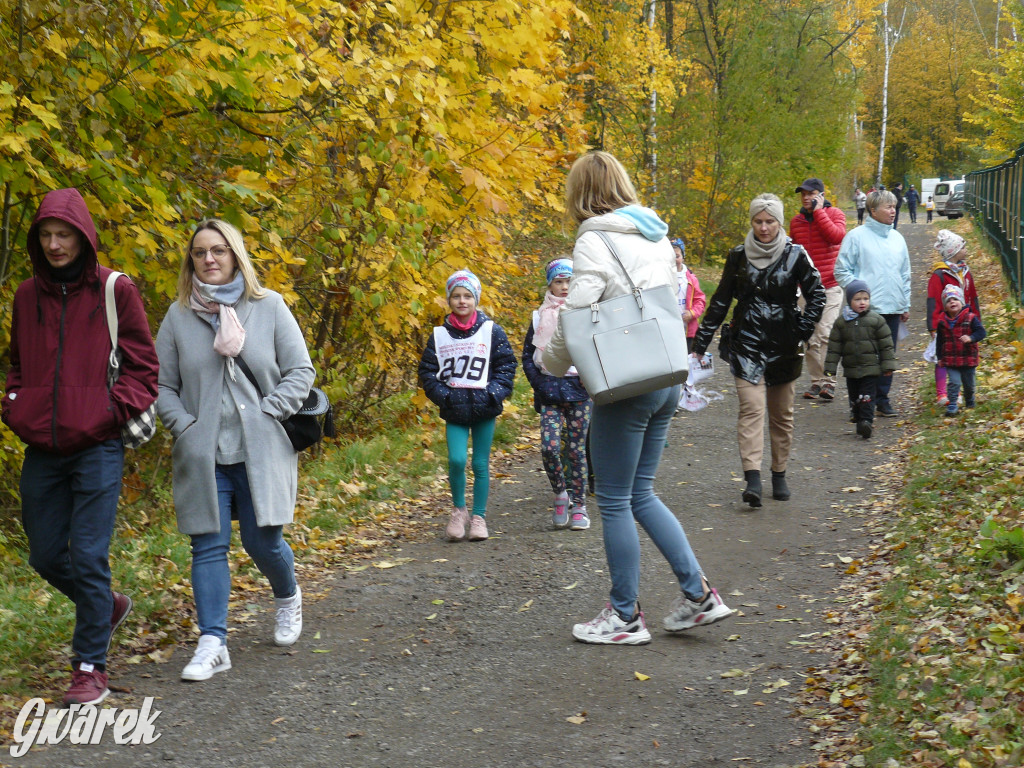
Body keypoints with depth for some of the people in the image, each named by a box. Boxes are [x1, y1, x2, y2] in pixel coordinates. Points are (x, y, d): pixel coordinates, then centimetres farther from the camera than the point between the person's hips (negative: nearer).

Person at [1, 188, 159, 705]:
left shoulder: (115, 291, -2)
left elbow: (143, 366, 1)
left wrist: (116, 412, -11)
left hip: (97, 446, -5)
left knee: (88, 556, -8)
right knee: (46, 555, 10)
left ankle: (91, 668, 2)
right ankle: (108, 606, 37)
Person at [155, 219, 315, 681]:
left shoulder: (269, 307, 2)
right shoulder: (179, 316, 6)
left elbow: (300, 372, 3)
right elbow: (162, 385, 9)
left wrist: (266, 414, -8)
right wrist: (184, 426, -6)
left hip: (260, 451, -1)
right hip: (203, 456, 1)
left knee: (263, 540, 1)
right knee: (209, 546, -1)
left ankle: (288, 599, 34)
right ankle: (212, 644, 2)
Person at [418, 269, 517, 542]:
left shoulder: (492, 331, 2)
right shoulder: (439, 335, 6)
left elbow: (506, 366, 4)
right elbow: (427, 372, 9)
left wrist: (493, 394, -8)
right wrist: (443, 396, -5)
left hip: (484, 409, 0)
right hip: (454, 410, 1)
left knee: (480, 465, 4)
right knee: (457, 460, -14)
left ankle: (479, 517, 16)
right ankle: (458, 510, 8)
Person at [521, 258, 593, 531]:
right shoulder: (540, 317, 9)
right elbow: (527, 355, 12)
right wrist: (538, 383, 0)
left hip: (579, 389, -1)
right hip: (550, 389, 1)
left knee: (576, 449, 1)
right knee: (549, 446, -13)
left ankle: (579, 506, 11)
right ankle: (560, 494, 9)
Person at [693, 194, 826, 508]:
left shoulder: (795, 255, -1)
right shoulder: (738, 256, 3)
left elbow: (816, 294, 6)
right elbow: (720, 302, 10)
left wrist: (803, 330, -5)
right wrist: (701, 342, 8)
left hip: (784, 346, 0)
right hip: (747, 344, 0)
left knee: (782, 413, 10)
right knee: (751, 408, -14)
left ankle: (779, 475, 24)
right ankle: (752, 479, -21)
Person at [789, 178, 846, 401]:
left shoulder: (835, 214, 0)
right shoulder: (796, 221, 12)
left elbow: (837, 236, -20)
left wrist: (818, 212, -15)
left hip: (830, 285, -5)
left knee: (825, 334, -14)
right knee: (810, 338, 5)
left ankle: (829, 381, -8)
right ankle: (816, 381, 14)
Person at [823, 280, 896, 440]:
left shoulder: (876, 320, 0)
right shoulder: (842, 322, 2)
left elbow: (886, 344, 3)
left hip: (870, 368, -2)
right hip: (851, 369, 2)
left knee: (867, 397, -3)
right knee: (854, 398, 2)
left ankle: (866, 421, 1)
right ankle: (859, 420, 4)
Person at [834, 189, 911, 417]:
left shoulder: (897, 238, 14)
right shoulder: (856, 236, -4)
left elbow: (905, 274, 21)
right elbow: (842, 271, -4)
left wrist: (906, 304, 17)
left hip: (893, 309, 6)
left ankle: (882, 399, 18)